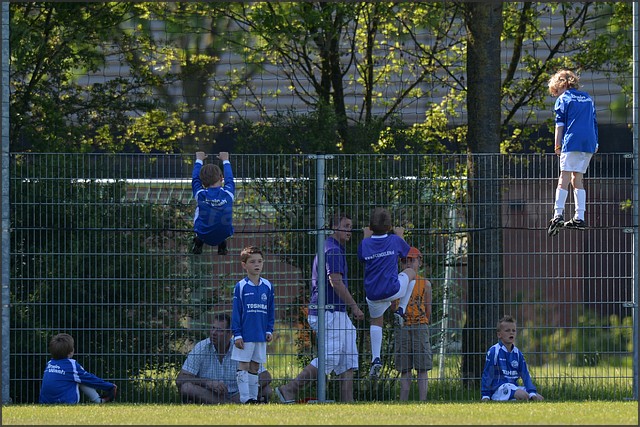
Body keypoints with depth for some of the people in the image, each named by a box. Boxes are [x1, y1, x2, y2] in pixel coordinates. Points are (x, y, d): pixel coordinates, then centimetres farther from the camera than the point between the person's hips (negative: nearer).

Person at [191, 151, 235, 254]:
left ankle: (198, 242, 22)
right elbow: (229, 179, 11)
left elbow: (195, 179, 8)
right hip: (224, 234, 0)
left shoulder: (200, 195, -14)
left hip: (204, 235, 0)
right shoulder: (228, 194, -12)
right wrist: (225, 161, 29)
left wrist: (199, 160, 25)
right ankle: (222, 245, 23)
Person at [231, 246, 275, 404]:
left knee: (255, 367, 10)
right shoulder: (241, 287, -5)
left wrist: (269, 330, 6)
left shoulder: (267, 286, 6)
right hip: (245, 336, -4)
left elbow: (271, 310, 12)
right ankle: (245, 398, -2)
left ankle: (253, 396, 15)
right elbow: (236, 312, -5)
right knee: (243, 366, -2)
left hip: (261, 336, 4)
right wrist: (237, 334, -9)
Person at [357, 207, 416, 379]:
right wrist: (400, 235, 31)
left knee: (376, 321, 25)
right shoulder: (395, 240, -8)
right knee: (410, 272, 27)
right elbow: (406, 250, 14)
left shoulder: (365, 244, -5)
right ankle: (401, 311, 18)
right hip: (393, 290, -2)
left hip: (373, 294, 2)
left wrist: (366, 237, 29)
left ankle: (376, 359, 10)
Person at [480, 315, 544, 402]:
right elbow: (487, 374, -6)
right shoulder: (494, 351, -7)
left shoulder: (517, 353, 11)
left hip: (514, 387, 7)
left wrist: (532, 393, -5)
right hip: (499, 387, -7)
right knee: (523, 395, -32)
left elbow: (525, 375, 9)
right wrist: (485, 396, -9)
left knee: (539, 399, -6)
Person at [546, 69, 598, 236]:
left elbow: (560, 124, -2)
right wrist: (595, 144, 23)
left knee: (564, 177, -10)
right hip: (589, 142, 6)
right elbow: (594, 121, 22)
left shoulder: (563, 99, 4)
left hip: (572, 142, -6)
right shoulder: (587, 98, 21)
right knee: (577, 178, 12)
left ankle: (558, 214, -22)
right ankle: (579, 217, 5)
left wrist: (557, 145, -1)